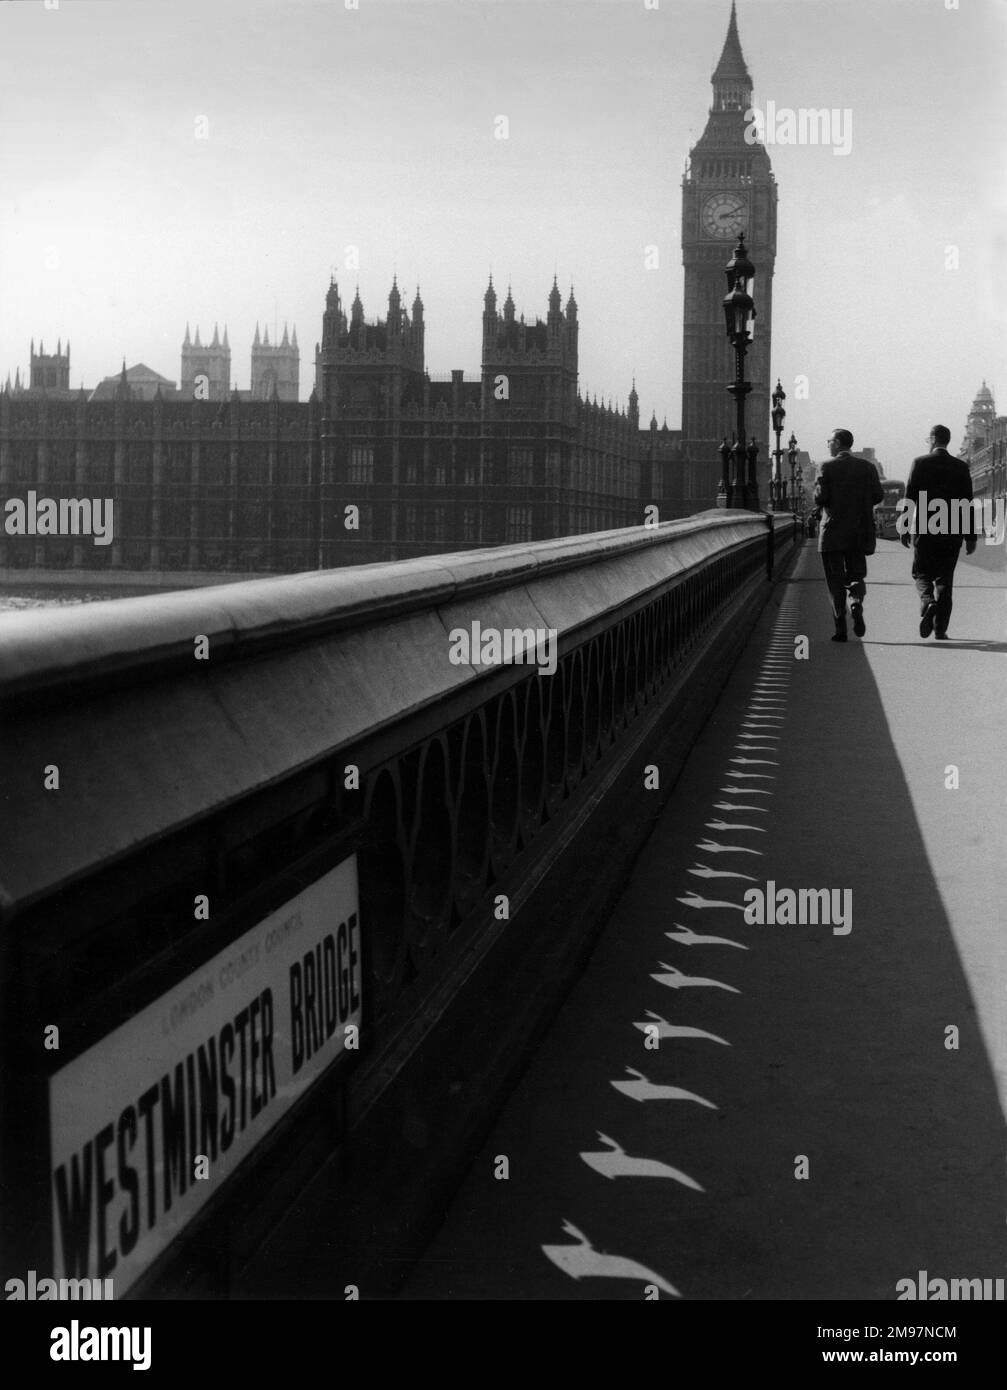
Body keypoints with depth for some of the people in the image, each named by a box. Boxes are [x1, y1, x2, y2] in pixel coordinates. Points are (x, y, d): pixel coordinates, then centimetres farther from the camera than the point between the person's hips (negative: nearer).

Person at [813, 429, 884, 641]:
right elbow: (878, 496, 0)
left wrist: (817, 489, 8)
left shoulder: (827, 467, -6)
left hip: (832, 532, -3)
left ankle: (840, 629, -2)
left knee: (835, 581, 3)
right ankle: (857, 602, -18)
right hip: (859, 533, 3)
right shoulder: (867, 467, 4)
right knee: (856, 575, 14)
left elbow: (820, 499, -13)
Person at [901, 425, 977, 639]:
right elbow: (967, 503, 1)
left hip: (924, 531, -2)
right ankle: (940, 629, 7)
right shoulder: (961, 467, 2)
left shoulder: (920, 463, -4)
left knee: (922, 574, 10)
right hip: (952, 532, 2)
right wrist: (970, 536, 5)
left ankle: (928, 603, -20)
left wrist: (904, 529, 0)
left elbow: (910, 498, -5)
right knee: (944, 579, 9)